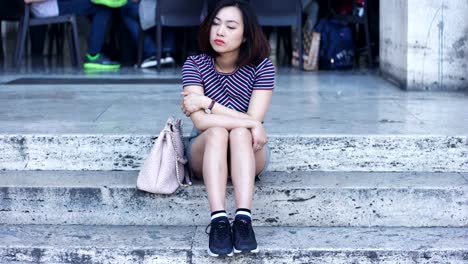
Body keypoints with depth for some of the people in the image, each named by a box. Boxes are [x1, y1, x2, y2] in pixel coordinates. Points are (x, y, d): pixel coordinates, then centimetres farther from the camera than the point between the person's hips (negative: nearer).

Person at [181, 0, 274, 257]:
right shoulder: (195, 64, -12)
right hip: (205, 150, 0)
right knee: (217, 132, -33)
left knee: (240, 134, -33)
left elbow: (254, 121, -21)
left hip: (249, 152, 0)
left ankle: (243, 220, -49)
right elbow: (200, 122, -24)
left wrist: (207, 103, -22)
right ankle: (218, 220, -49)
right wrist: (249, 123, -29)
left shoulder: (261, 66, -12)